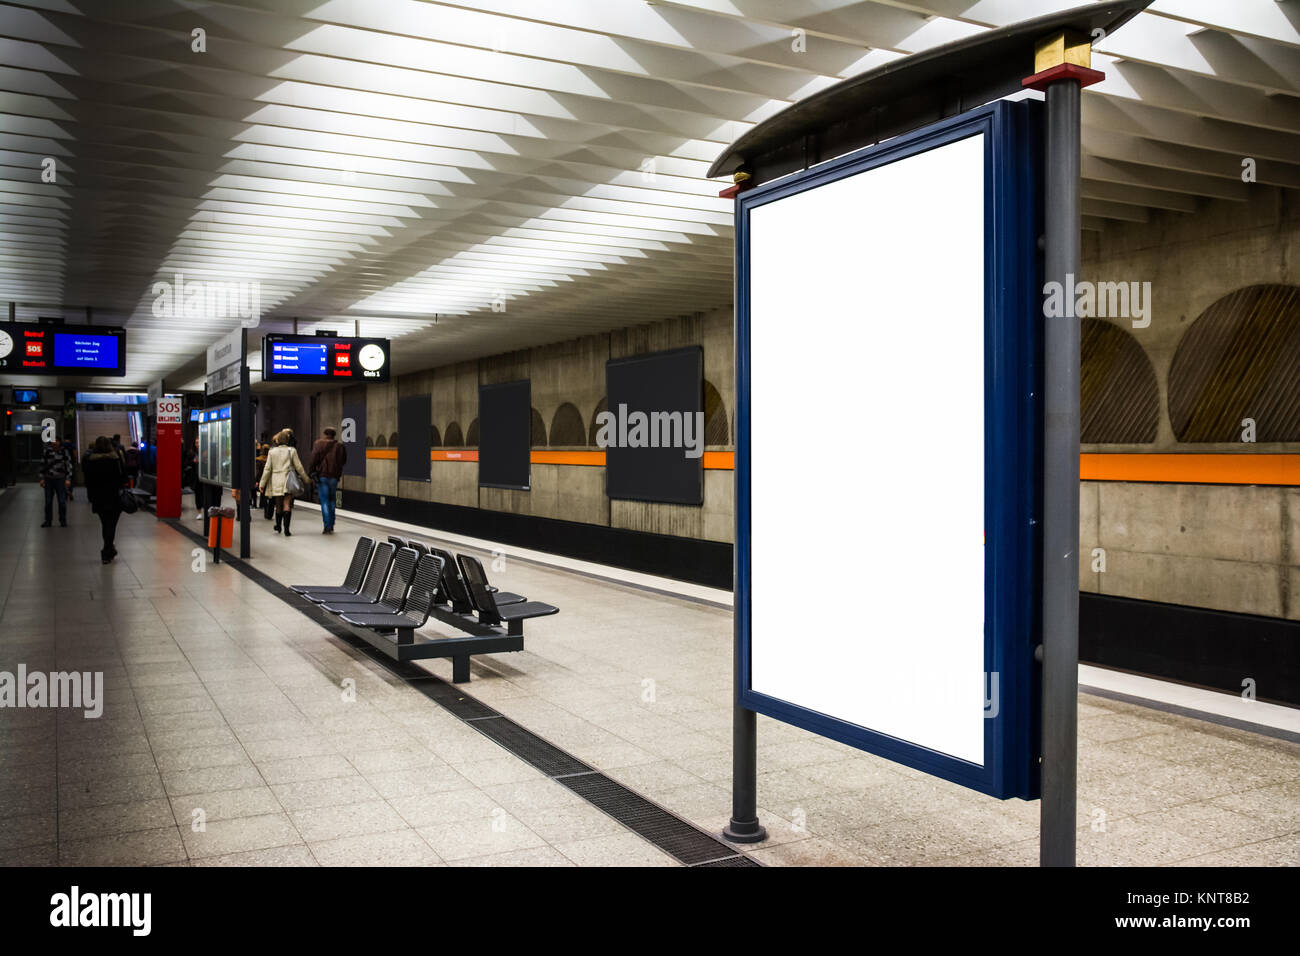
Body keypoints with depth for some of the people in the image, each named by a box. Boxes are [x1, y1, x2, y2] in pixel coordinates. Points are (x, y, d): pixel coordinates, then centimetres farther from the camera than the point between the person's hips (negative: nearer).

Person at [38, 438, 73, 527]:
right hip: (48, 479, 2)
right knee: (48, 502, 6)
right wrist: (42, 478, 6)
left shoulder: (64, 451, -2)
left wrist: (68, 479, -6)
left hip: (60, 479, -2)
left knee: (62, 501, -1)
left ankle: (63, 521, 11)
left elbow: (69, 465, 0)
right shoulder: (46, 451, 2)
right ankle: (48, 521, 18)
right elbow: (42, 465, 9)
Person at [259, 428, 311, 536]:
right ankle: (286, 529, -15)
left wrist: (262, 483, 10)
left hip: (276, 482, 3)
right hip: (288, 482, -3)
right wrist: (306, 479, 11)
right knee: (287, 505, -5)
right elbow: (298, 467, -1)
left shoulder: (272, 452, 3)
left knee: (278, 505, 18)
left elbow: (267, 469, 4)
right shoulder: (291, 450, -4)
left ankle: (278, 525, 34)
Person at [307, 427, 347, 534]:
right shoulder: (339, 446, 5)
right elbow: (343, 461, 9)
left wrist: (312, 472, -6)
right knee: (331, 500, 16)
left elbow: (314, 458, -9)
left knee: (324, 501, 0)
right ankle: (331, 526, 16)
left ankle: (327, 526, -8)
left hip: (322, 475, -2)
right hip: (334, 476, 2)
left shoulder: (319, 444, -2)